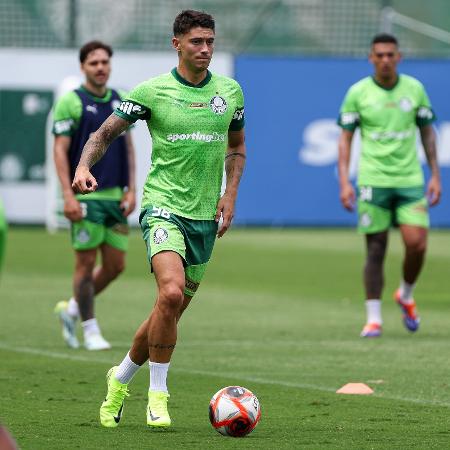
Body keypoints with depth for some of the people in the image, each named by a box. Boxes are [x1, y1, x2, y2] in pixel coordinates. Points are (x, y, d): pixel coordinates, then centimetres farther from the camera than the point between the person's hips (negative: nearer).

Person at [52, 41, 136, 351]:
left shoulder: (119, 101, 11)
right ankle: (90, 329, 10)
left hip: (115, 195, 6)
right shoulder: (71, 102, -6)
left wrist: (131, 190, 6)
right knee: (87, 263, -2)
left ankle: (72, 309, 25)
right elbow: (60, 150, -8)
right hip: (86, 196, -6)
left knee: (115, 265, 6)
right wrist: (68, 195, -16)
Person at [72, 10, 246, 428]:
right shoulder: (152, 91, -5)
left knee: (170, 312, 10)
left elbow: (236, 147, 21)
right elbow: (105, 132, 1)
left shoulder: (229, 91, 7)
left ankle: (121, 378, 33)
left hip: (206, 215, 5)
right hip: (163, 206, -5)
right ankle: (157, 394, -12)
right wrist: (84, 166, -18)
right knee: (171, 293, -26)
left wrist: (230, 194, 7)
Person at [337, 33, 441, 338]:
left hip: (410, 180, 2)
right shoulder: (358, 93, -1)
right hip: (373, 181, -2)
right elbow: (345, 138, 2)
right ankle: (374, 319, 5)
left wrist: (435, 175, 8)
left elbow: (427, 131, 13)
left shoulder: (414, 89, 5)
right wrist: (344, 182, -7)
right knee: (376, 250, -2)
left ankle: (406, 295, 20)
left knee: (417, 244, -9)